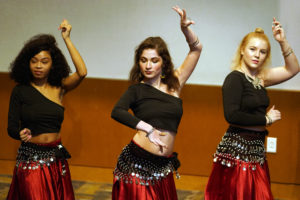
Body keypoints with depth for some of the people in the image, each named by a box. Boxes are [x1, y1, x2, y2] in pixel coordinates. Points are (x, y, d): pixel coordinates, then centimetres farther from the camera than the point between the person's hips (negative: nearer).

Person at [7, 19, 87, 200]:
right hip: (31, 159, -3)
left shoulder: (58, 88, 2)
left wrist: (67, 39, -12)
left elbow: (82, 72, -15)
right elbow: (11, 127, -6)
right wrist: (21, 134, -29)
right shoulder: (21, 91, -3)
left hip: (57, 159, 3)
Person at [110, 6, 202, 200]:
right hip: (137, 163, -3)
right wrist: (148, 129, -25)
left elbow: (196, 48, 8)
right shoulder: (137, 90, 2)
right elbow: (117, 112, -18)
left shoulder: (174, 84, 8)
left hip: (162, 168, 3)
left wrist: (185, 28, -9)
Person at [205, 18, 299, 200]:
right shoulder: (235, 78, -11)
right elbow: (232, 115, -21)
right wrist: (266, 119, -11)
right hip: (237, 150, -7)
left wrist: (283, 42, 0)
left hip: (257, 150, 7)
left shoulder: (260, 78, 9)